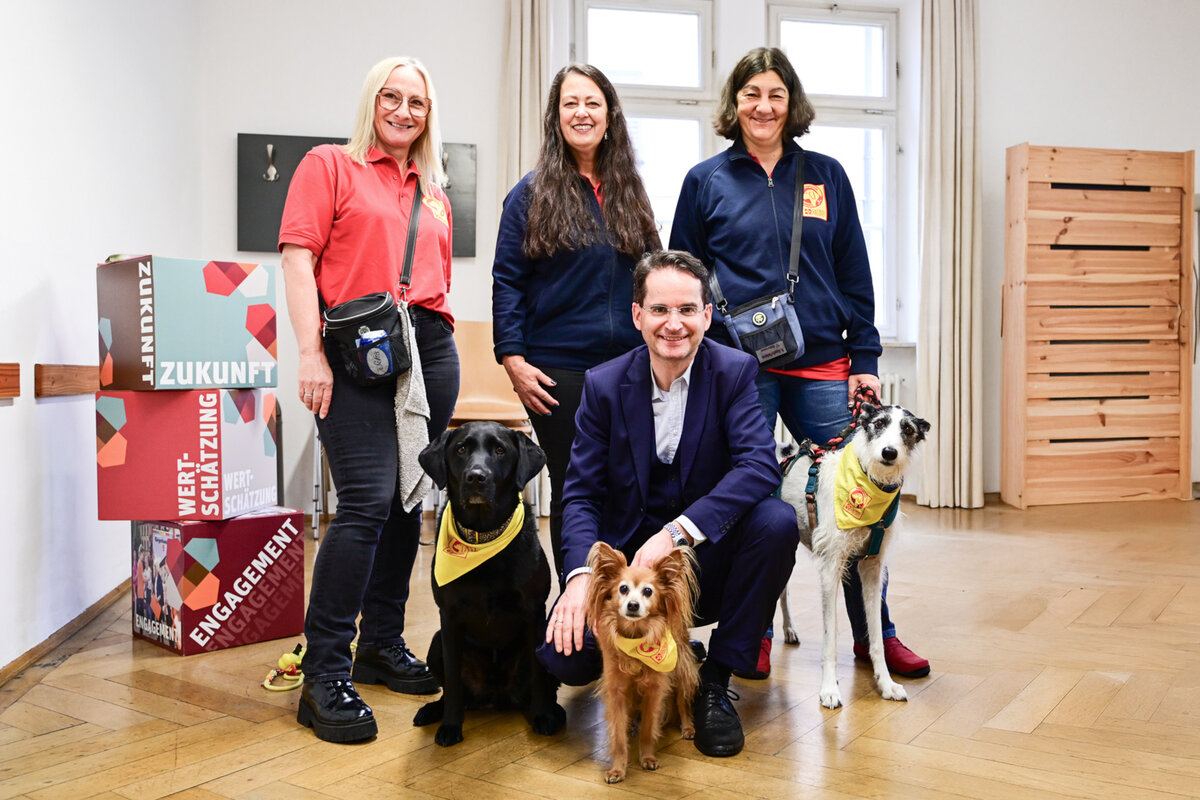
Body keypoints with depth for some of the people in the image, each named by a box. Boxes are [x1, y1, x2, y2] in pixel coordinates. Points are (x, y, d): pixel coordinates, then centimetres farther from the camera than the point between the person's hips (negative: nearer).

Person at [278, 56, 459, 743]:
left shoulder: (436, 196, 22)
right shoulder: (330, 166, 6)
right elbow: (298, 258, -4)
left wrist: (444, 357, 16)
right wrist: (312, 353, -14)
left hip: (430, 349, 6)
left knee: (408, 499, 8)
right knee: (367, 502, -15)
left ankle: (382, 645, 23)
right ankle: (324, 675, -6)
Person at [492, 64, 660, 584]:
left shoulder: (629, 192, 14)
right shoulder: (532, 193, 2)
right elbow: (506, 281, -2)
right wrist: (513, 360, -10)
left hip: (629, 369, 4)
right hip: (559, 372, -3)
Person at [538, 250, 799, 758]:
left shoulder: (734, 372, -6)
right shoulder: (604, 385, -3)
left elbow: (760, 465, -22)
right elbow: (581, 493, -5)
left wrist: (675, 531, -33)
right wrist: (581, 575, -24)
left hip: (706, 563, 0)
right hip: (626, 561, 0)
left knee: (777, 522, -30)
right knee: (564, 656, -23)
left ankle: (715, 682, -10)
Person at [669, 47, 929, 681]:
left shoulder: (826, 176, 12)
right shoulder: (705, 181, 7)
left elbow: (855, 275, 12)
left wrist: (864, 358, 5)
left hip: (821, 365, 2)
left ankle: (874, 633, 18)